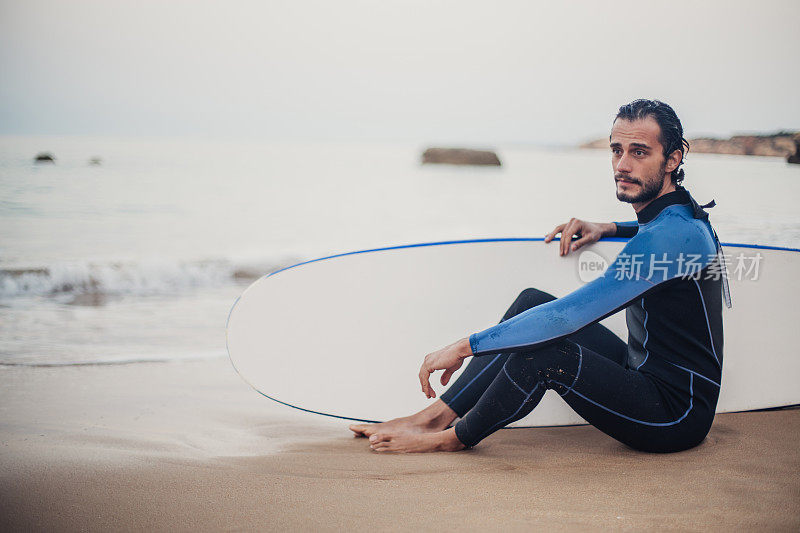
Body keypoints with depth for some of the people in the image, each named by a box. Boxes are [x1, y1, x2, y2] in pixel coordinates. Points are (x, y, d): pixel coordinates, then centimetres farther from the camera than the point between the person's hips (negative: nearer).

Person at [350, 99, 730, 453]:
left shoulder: (670, 236, -25)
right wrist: (607, 229, 13)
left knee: (544, 351, -30)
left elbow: (570, 315, -30)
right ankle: (439, 413, 1)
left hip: (677, 416, -10)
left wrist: (466, 346, -25)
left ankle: (455, 437, -5)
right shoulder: (681, 213, 6)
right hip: (645, 376, 10)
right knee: (531, 301, 3)